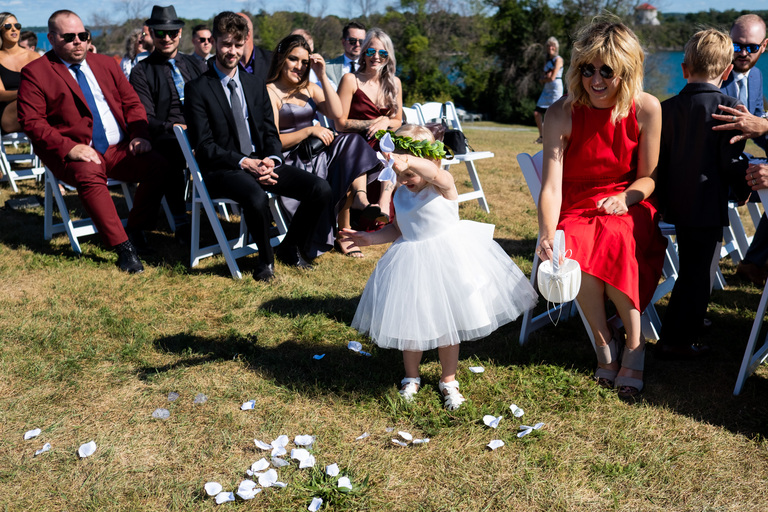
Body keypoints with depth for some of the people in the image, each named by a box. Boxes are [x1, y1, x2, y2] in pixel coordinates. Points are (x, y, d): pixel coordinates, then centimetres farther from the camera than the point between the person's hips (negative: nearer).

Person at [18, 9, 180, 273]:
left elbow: (132, 103, 17)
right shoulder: (35, 73, 4)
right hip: (74, 153, -4)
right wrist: (69, 148, -21)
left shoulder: (107, 64, 19)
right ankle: (123, 247, -34)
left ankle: (136, 230, -5)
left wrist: (140, 134, -4)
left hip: (119, 148, 4)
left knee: (159, 167, -21)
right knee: (89, 175, -38)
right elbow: (31, 122, -5)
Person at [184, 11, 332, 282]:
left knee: (321, 189, -14)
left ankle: (290, 248, 9)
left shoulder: (256, 84, 15)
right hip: (223, 170, -5)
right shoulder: (197, 89, -2)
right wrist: (245, 163, -20)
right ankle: (265, 258, -8)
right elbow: (204, 146, -9)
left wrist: (271, 160, -9)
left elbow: (270, 131, 13)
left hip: (261, 162, 6)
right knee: (256, 199, -39)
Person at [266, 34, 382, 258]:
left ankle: (360, 198, -39)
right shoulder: (269, 92, -3)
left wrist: (323, 75, -3)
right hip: (289, 161, -6)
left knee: (350, 143, -22)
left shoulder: (310, 89, 19)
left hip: (316, 153, 6)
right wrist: (310, 131, -18)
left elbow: (336, 113, 1)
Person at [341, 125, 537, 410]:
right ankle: (411, 377, 33)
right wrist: (370, 238, 5)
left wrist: (408, 161, -58)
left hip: (447, 258, -4)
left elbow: (434, 173, -38)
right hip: (412, 265, 5)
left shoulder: (442, 186, -12)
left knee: (447, 325, 9)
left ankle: (448, 380, 29)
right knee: (409, 324, 10)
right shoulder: (401, 195, 5)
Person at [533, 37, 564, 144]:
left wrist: (543, 79, 3)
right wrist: (546, 77, -9)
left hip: (556, 88, -8)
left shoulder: (558, 59, -6)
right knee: (537, 113, 1)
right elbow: (541, 79, 12)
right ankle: (541, 137, 12)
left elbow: (552, 78, -15)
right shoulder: (547, 61, 17)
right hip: (546, 90, 8)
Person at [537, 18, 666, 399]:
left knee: (614, 240, -34)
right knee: (577, 250, -33)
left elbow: (647, 177, 2)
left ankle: (634, 343, -16)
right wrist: (547, 236, -38)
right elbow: (551, 186, -21)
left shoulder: (646, 110, -8)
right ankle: (604, 341, -10)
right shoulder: (561, 114, -13)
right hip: (576, 210, 0)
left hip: (627, 209, 0)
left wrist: (624, 198, -20)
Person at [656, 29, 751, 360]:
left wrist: (663, 197, 20)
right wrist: (743, 191, 7)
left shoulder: (667, 108, 3)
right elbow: (733, 162, -12)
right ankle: (675, 342, 10)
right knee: (696, 274, 4)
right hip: (708, 206, -6)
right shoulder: (729, 109, -12)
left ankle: (683, 327, 34)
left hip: (676, 204, 6)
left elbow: (658, 158, 9)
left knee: (691, 269, 21)